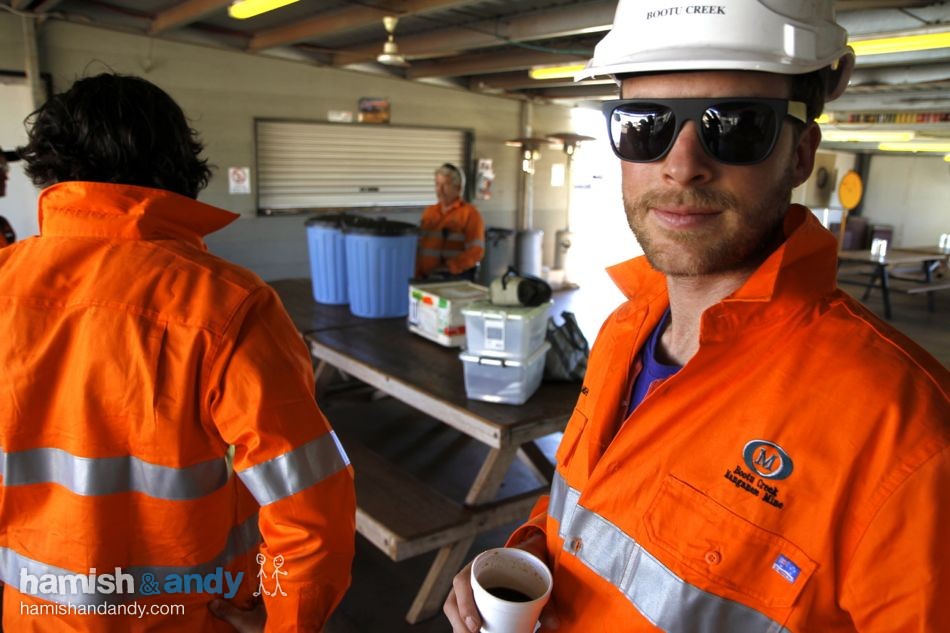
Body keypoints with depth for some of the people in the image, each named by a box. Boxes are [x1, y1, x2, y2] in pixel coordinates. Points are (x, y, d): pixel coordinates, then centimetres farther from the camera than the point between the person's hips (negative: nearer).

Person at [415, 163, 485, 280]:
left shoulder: (470, 213, 1)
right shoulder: (429, 212, 17)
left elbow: (476, 251, -8)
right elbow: (418, 246, 14)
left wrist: (448, 268, -15)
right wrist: (417, 274, -2)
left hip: (456, 277, -4)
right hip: (427, 277, 4)